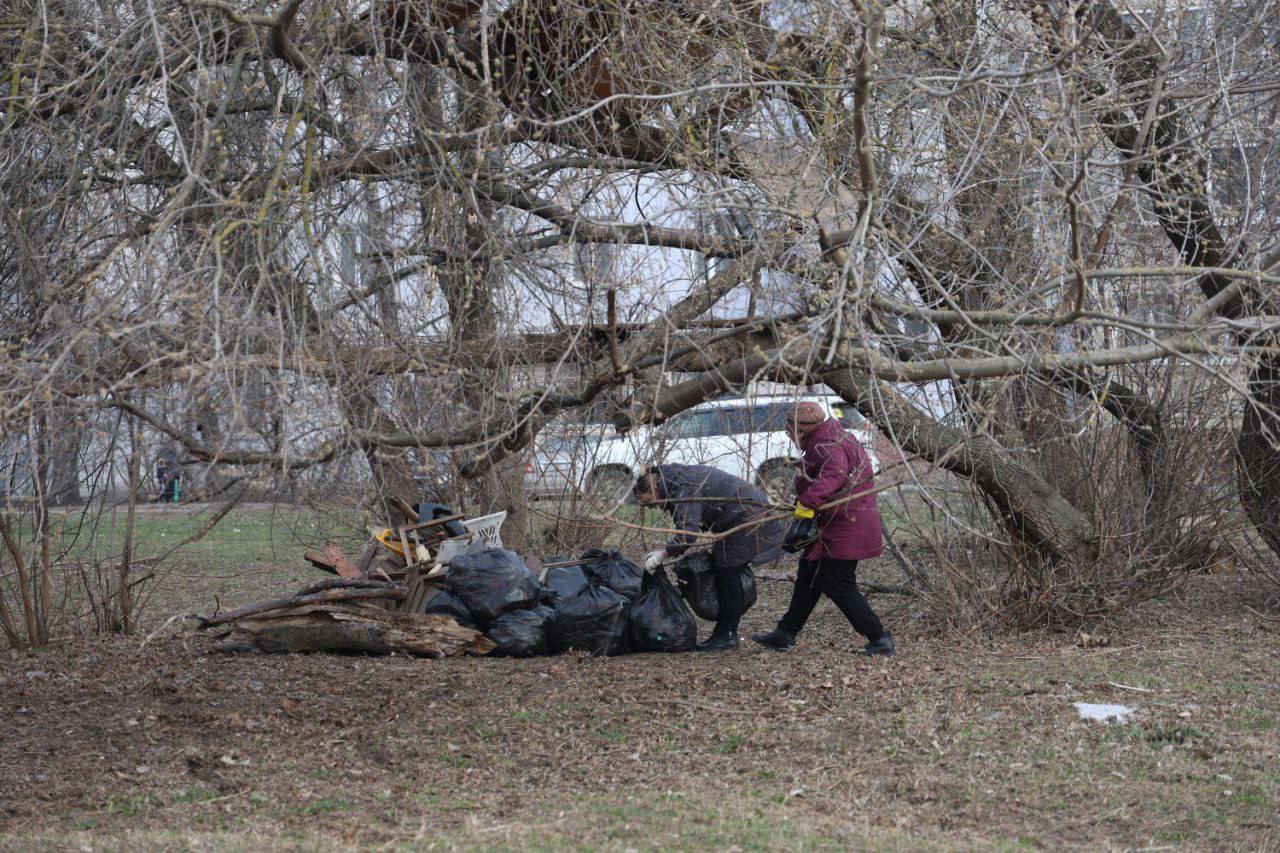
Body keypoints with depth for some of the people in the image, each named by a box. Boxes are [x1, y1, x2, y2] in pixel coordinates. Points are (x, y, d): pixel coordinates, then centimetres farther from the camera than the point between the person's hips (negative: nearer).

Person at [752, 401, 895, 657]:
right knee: (809, 575, 18)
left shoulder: (828, 447, -19)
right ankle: (786, 633, 28)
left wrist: (808, 502, -43)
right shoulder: (831, 440, 15)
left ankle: (880, 639, -2)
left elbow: (834, 475, -39)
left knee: (839, 586, -6)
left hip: (844, 529, -11)